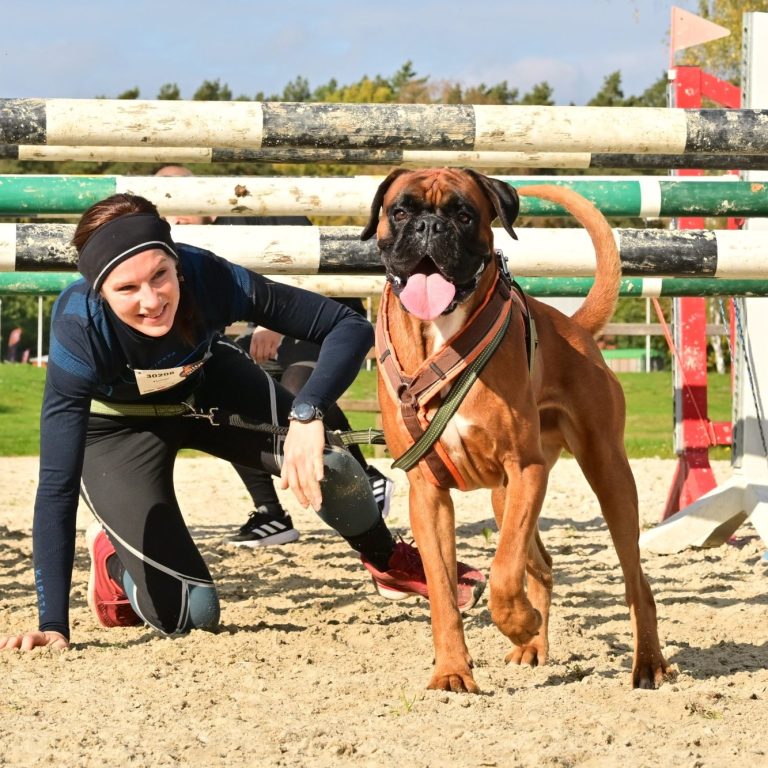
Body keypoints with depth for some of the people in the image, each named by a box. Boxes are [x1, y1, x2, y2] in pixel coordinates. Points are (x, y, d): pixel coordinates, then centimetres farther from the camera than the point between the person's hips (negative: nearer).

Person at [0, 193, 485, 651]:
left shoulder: (212, 280, -34)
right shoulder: (80, 329, -38)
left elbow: (350, 328, -30)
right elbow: (57, 483, -38)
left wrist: (306, 415, -48)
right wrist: (53, 625, -43)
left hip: (206, 385, 2)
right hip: (116, 425, -2)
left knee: (320, 462, -24)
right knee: (189, 615, -15)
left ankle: (391, 564, 8)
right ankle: (114, 556, 19)